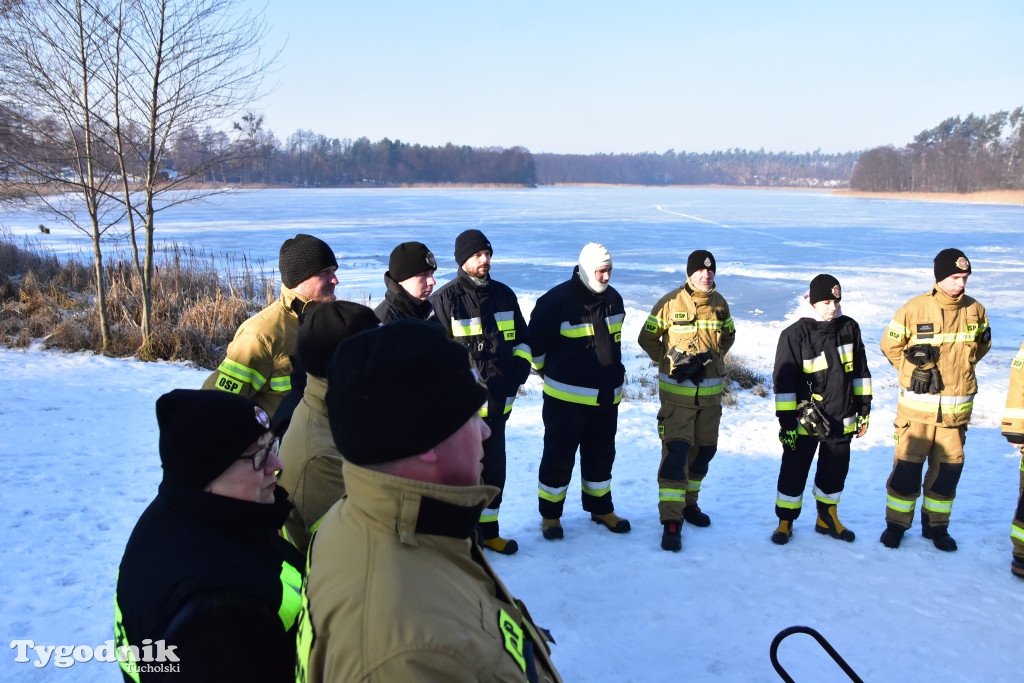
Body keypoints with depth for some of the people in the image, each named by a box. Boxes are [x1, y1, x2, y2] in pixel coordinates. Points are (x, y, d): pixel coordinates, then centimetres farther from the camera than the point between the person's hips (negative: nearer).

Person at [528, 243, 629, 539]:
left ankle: (601, 509, 33)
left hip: (606, 396, 6)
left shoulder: (613, 298, 7)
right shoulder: (557, 300, -16)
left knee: (601, 454, 17)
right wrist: (547, 370, 4)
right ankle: (550, 514, 17)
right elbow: (535, 340, -8)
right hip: (566, 397, -6)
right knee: (559, 456, 2)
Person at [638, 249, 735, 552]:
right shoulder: (670, 303, -9)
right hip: (677, 391, -5)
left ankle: (688, 503, 34)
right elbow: (647, 338, -1)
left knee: (704, 450, 14)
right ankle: (671, 521, -9)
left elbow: (728, 336, 19)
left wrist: (712, 357, 1)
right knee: (676, 451, -12)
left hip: (711, 391, 5)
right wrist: (670, 361, -10)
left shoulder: (719, 303, 4)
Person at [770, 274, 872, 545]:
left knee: (835, 471, 15)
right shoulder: (795, 334, -11)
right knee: (794, 472, 3)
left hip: (842, 419, 4)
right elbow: (783, 380, -10)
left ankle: (827, 518, 35)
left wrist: (863, 409, 12)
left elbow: (860, 371, 13)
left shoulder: (849, 328, 3)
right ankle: (785, 521, 20)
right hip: (805, 420, -4)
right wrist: (786, 422, -11)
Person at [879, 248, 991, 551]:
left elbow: (982, 345, 19)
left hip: (957, 407, 3)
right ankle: (896, 524, 18)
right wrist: (914, 368, -3)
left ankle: (936, 526, 26)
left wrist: (960, 366, 8)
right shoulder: (914, 309, -8)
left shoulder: (975, 311, 1)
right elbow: (890, 346, 4)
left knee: (948, 468, 10)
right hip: (917, 406, -3)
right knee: (907, 466, 2)